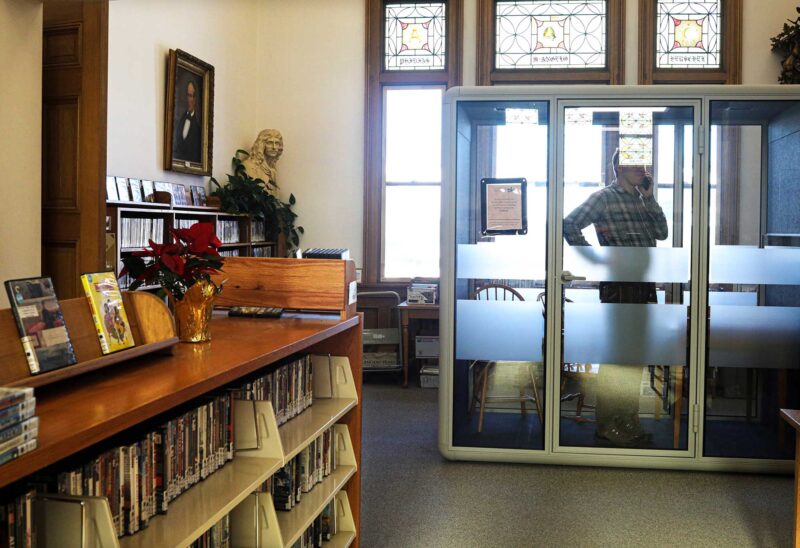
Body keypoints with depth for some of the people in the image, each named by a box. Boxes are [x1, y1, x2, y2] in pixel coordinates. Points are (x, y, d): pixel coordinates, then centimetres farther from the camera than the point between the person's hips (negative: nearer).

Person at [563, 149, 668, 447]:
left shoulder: (642, 199, 16)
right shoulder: (605, 197, -5)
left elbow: (661, 233, 7)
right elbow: (570, 225, -11)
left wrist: (649, 196, 3)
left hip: (644, 283, 7)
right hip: (619, 284, -7)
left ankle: (628, 420, 24)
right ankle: (608, 424, 5)